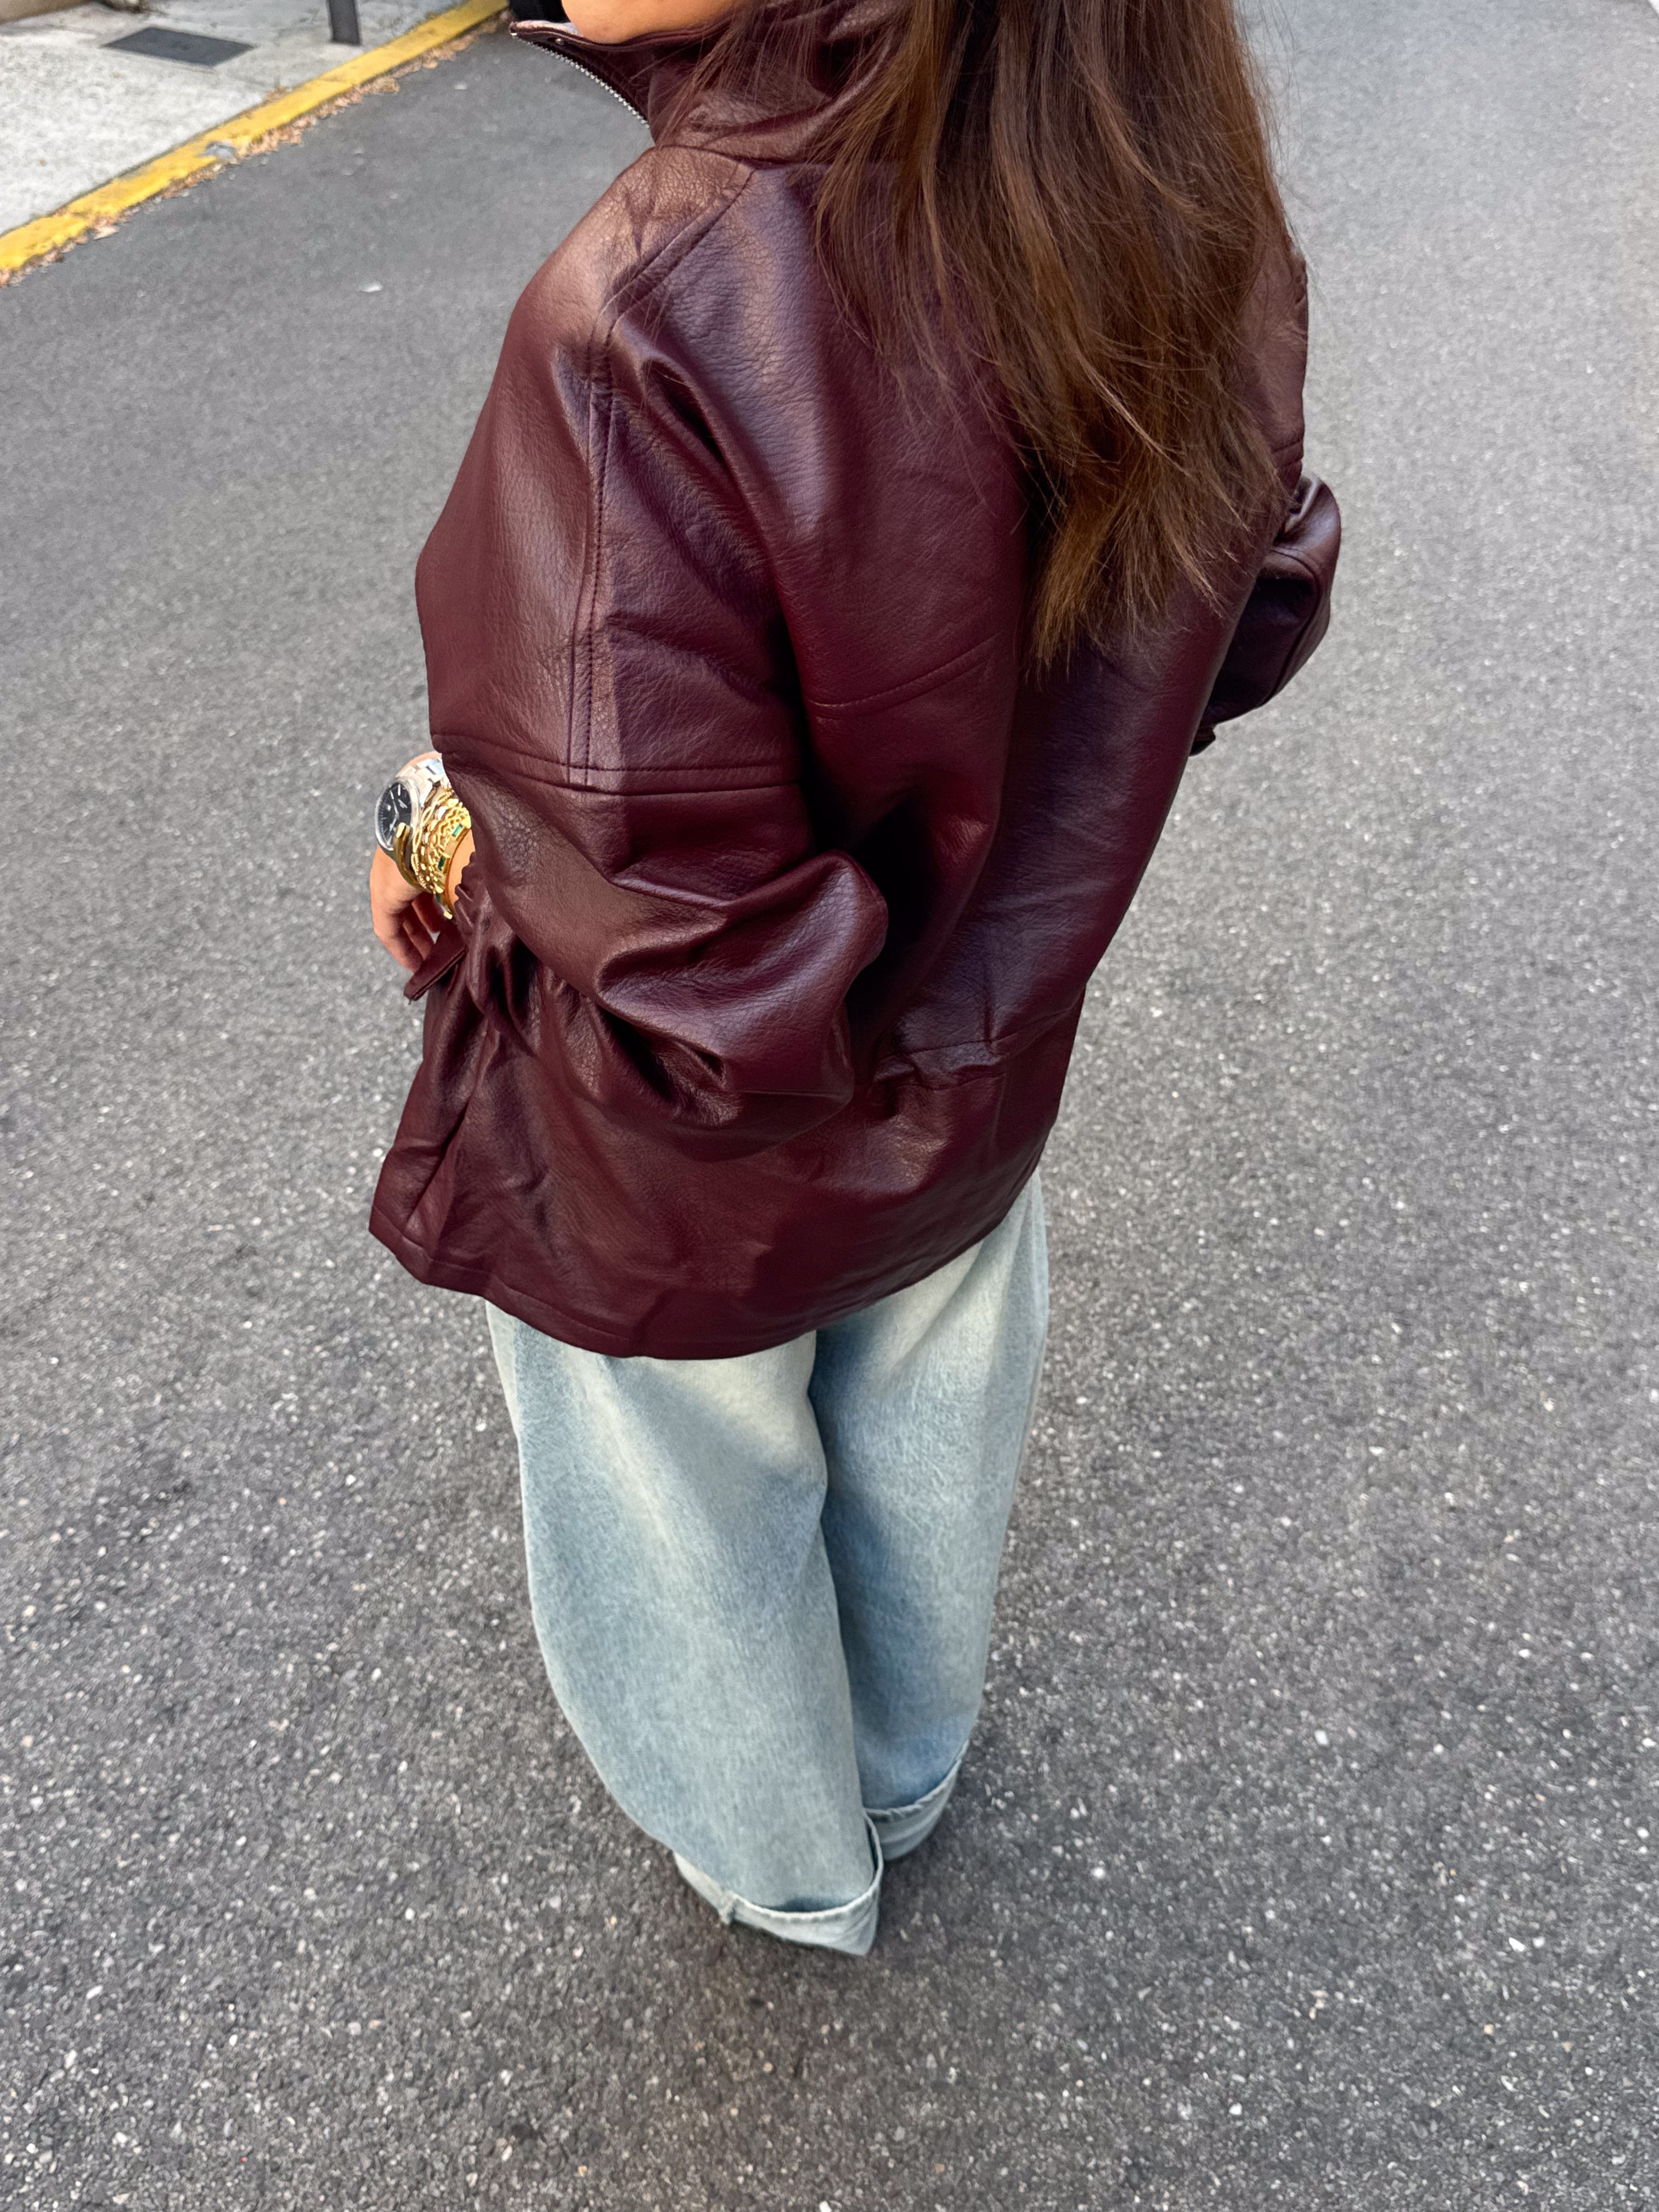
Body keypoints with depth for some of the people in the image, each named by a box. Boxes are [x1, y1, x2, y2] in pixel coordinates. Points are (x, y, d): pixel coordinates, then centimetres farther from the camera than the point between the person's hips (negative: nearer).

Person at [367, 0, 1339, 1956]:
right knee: (920, 1471, 32)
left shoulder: (651, 326, -39)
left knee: (698, 1526, 27)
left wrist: (453, 882, -17)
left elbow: (698, 991, -37)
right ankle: (901, 1785, 64)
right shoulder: (1183, 215, -17)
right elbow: (1254, 613, 0)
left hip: (693, 1187, -5)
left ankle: (781, 1863, 59)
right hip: (983, 1080, 6)